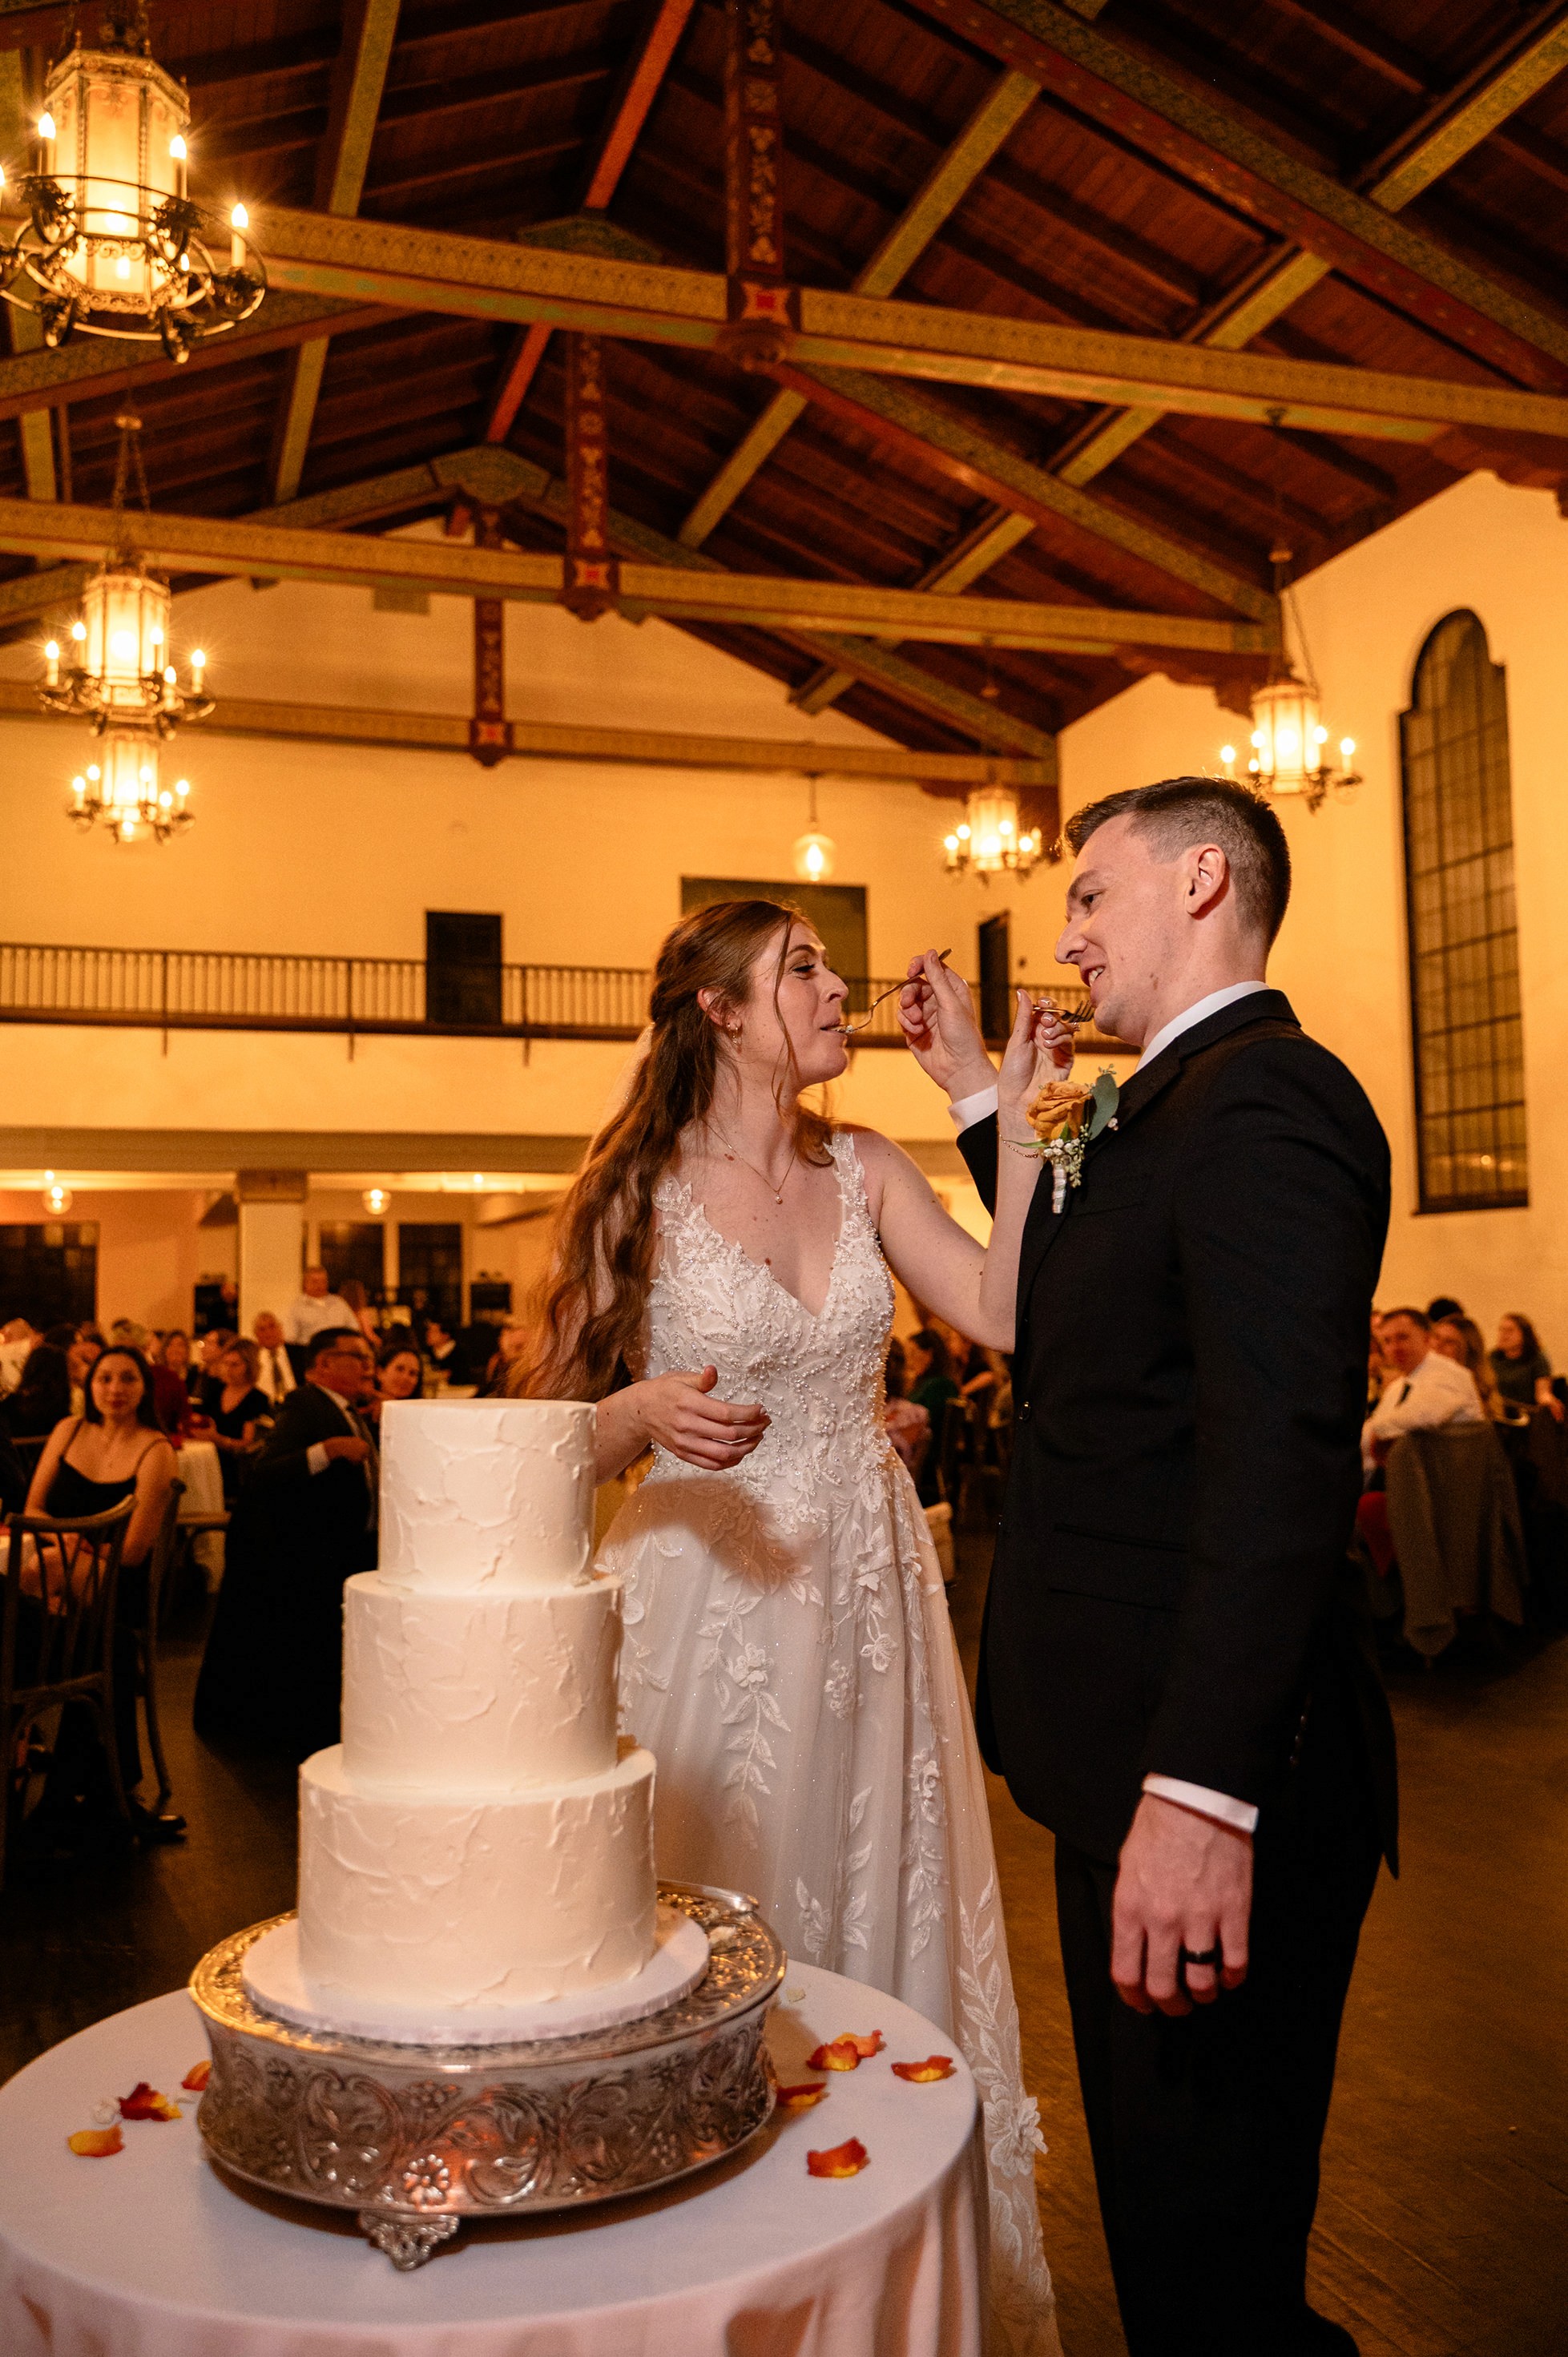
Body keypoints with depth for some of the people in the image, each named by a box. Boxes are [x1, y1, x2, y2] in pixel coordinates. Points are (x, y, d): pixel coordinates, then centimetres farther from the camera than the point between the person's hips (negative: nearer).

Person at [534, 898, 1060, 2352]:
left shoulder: (863, 1169, 4)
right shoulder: (639, 1191, -7)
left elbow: (1004, 1311, -8)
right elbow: (562, 1435, -4)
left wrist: (1016, 1116, -9)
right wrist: (645, 1412, -25)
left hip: (865, 1587, 4)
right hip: (711, 1592, -4)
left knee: (880, 1905, 13)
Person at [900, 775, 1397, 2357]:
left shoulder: (1264, 1098, -17)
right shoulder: (1184, 1105, 16)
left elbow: (1283, 1454, -27)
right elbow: (1065, 1302, 31)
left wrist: (1201, 1794, -32)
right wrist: (972, 1086, 26)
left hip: (1208, 1793, -10)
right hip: (1139, 1765, 10)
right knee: (1162, 2211, 24)